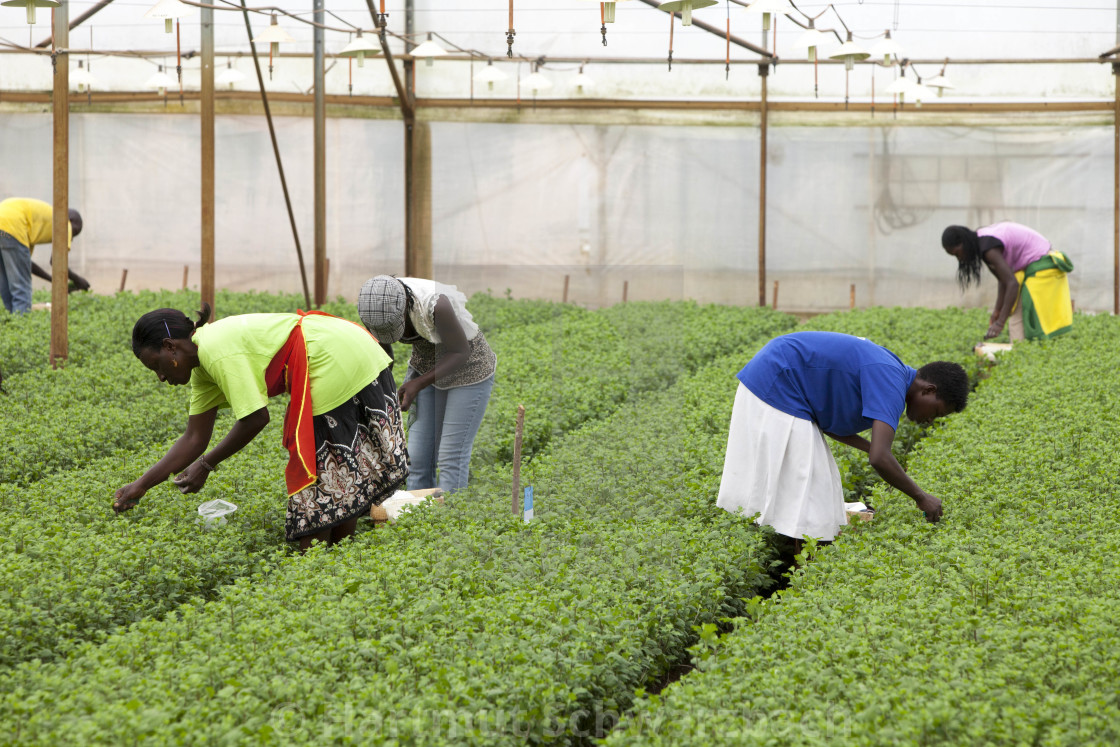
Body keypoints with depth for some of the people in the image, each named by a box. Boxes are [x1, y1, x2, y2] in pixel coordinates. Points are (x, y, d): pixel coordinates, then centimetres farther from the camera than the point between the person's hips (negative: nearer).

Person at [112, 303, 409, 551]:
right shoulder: (201, 369, 12)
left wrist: (206, 465, -7)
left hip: (337, 366, -10)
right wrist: (141, 485, 10)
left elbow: (255, 419, -18)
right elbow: (195, 438, 13)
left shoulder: (218, 352, -19)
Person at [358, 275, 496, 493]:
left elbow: (460, 353, -24)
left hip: (468, 369, -6)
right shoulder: (378, 306, -17)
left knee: (452, 458, -7)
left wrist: (419, 383, -31)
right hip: (426, 367, 6)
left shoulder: (435, 304, -36)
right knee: (419, 457, 2)